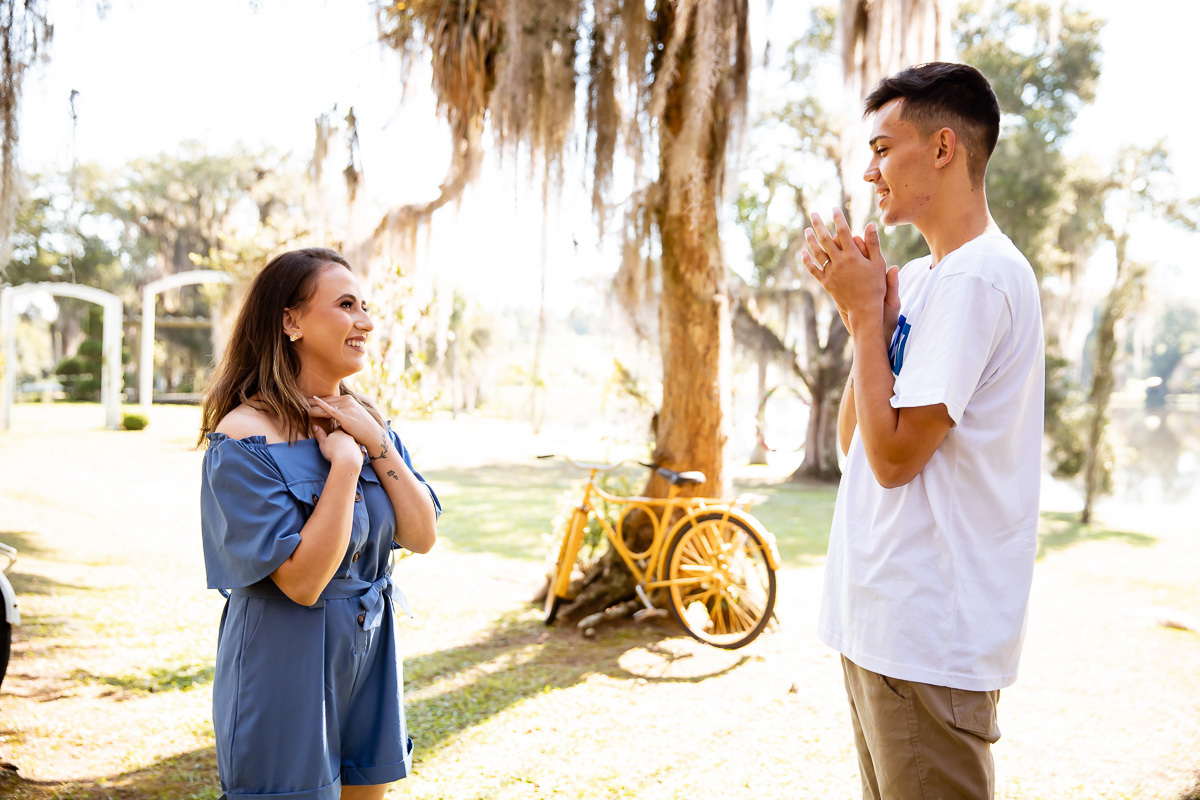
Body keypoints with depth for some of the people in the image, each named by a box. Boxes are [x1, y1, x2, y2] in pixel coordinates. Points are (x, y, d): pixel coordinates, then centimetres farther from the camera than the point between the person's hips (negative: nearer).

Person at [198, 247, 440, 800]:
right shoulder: (246, 438, -18)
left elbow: (422, 536, -2)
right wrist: (344, 464, -22)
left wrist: (376, 444, -12)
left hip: (368, 660, 7)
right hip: (286, 672, -6)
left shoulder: (367, 421, 4)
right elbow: (303, 580, -23)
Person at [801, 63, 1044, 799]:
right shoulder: (916, 278, 13)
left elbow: (894, 456, -19)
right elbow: (855, 441, 11)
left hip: (930, 641, -9)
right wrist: (865, 312, 1)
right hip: (882, 621, 9)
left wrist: (867, 312, -11)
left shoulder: (979, 278, -16)